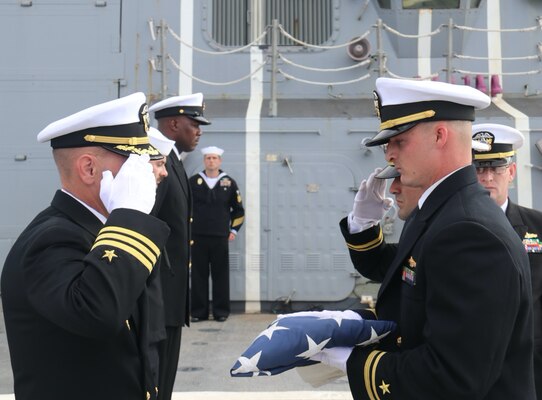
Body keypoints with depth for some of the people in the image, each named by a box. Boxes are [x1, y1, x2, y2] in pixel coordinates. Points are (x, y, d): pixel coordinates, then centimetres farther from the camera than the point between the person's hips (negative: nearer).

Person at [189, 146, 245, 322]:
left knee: (221, 276, 3)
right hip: (197, 237, 0)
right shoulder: (193, 182, 4)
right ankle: (199, 311, 11)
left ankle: (221, 311, 11)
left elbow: (239, 210, 12)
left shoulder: (229, 183, 5)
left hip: (220, 238, 0)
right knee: (198, 275, 3)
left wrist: (233, 230, 6)